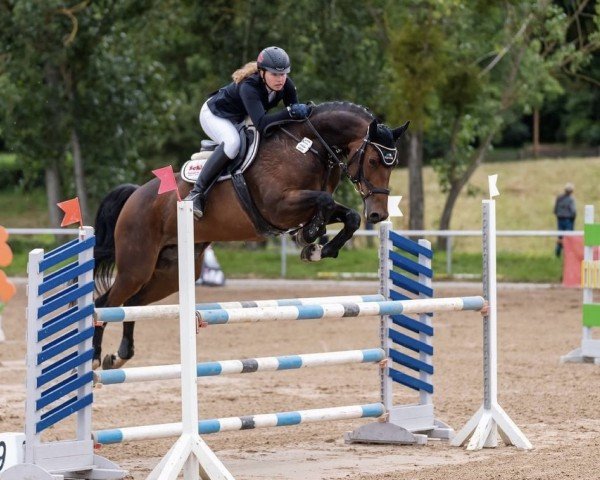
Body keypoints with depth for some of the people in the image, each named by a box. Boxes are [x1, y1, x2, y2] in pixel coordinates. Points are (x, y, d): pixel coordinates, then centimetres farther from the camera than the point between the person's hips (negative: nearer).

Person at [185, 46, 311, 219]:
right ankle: (196, 193, -32)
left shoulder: (286, 85, -20)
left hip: (239, 119, 8)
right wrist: (290, 112, -59)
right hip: (214, 114, -8)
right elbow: (261, 124, -50)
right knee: (232, 143, -36)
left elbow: (295, 114, -14)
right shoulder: (249, 87, -39)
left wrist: (303, 111, -36)